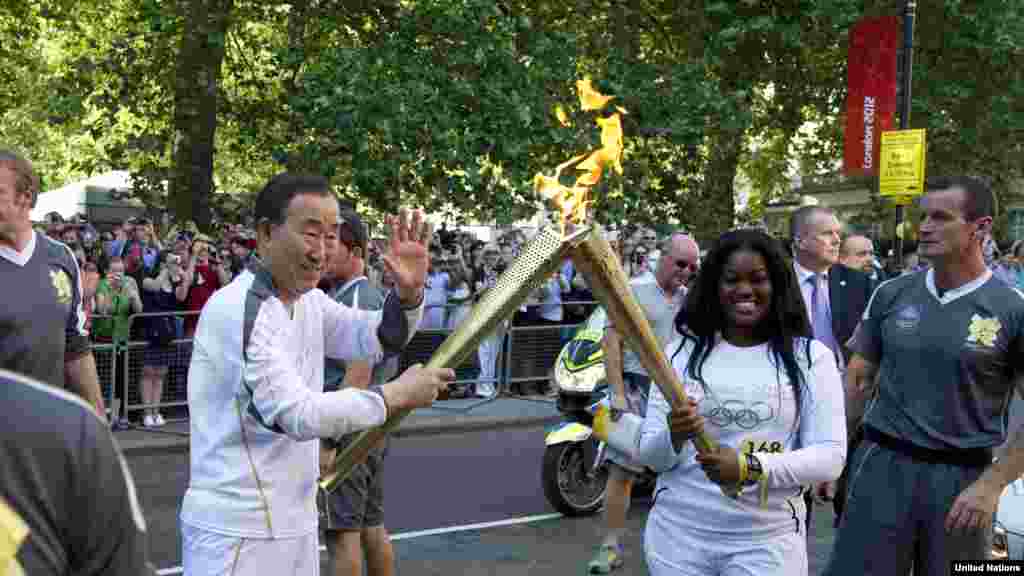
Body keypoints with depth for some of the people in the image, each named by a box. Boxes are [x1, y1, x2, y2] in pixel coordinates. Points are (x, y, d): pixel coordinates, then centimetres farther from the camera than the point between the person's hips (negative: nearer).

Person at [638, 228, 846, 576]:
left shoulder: (811, 357, -2)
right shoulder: (682, 352, 2)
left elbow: (830, 457, -8)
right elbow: (649, 456, 2)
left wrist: (751, 468, -21)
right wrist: (674, 436, -20)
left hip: (767, 541, -1)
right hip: (678, 533, 2)